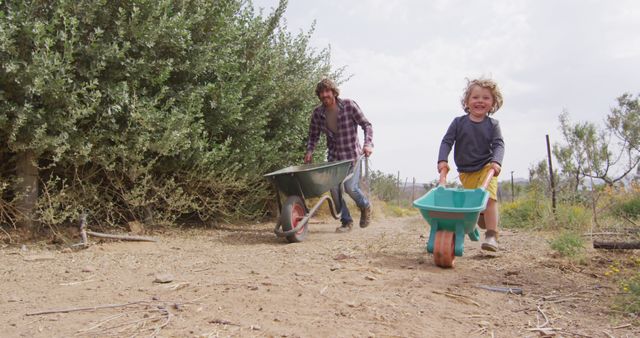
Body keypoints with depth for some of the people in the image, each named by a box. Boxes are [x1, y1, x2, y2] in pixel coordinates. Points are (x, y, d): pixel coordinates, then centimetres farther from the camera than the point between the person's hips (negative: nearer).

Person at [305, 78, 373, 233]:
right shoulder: (317, 113, -3)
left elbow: (366, 125, -8)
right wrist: (310, 151, -7)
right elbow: (313, 135, 10)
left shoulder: (349, 105, -12)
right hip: (334, 156, 4)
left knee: (350, 187, -13)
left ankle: (365, 206, 21)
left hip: (352, 155, -3)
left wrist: (368, 144, -22)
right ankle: (346, 221, 14)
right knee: (334, 188, -5)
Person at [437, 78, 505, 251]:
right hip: (465, 172, 2)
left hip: (486, 168, -2)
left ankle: (492, 235, -15)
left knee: (489, 197, -18)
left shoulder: (492, 124, -3)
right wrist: (442, 160, -19)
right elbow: (447, 141, -5)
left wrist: (496, 161, -28)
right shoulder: (459, 122, -4)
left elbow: (499, 145, -9)